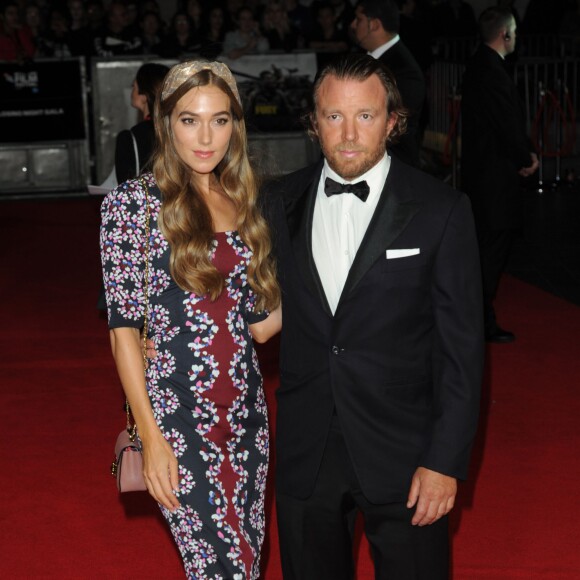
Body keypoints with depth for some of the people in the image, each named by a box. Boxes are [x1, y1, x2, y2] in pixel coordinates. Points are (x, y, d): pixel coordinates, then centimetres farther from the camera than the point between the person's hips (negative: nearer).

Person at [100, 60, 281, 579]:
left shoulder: (244, 203, 10)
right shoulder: (132, 203, -6)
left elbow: (259, 323, 11)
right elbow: (124, 327, -8)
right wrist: (151, 437, -13)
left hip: (245, 410, 5)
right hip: (178, 415, -5)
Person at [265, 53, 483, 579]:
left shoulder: (441, 211, -8)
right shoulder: (281, 202, 3)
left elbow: (461, 345, -7)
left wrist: (445, 460, -11)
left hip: (402, 454, -3)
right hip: (305, 453, 3)